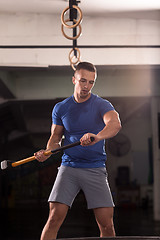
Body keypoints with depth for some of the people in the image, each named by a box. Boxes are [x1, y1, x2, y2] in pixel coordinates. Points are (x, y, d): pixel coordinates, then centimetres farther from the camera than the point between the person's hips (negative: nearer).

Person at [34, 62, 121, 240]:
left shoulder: (102, 105, -3)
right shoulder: (60, 108, 7)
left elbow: (115, 124, -24)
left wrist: (97, 136, -44)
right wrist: (47, 153, -6)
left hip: (96, 169, -1)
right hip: (69, 167, 1)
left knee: (106, 224, -6)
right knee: (55, 217, -10)